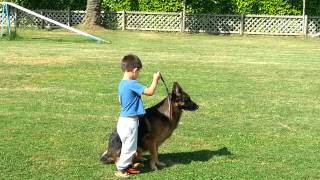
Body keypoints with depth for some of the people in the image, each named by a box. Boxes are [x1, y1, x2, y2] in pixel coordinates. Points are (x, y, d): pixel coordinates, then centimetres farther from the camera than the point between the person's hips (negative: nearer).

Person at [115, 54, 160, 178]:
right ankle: (121, 169, 8)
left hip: (124, 119, 10)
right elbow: (150, 91, -22)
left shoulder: (122, 83, 8)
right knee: (129, 147, 1)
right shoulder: (132, 84, -22)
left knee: (128, 146, 20)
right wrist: (155, 79, -9)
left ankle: (126, 166, 30)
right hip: (130, 121, -10)